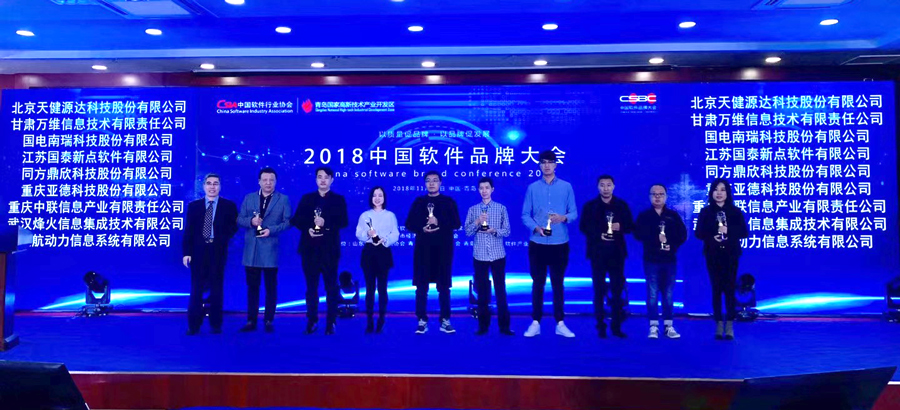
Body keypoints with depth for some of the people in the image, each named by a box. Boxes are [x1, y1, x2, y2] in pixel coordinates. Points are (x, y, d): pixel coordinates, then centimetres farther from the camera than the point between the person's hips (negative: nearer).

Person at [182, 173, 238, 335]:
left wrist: (222, 239, -13)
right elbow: (188, 231, 4)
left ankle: (216, 325, 13)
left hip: (218, 252, -1)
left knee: (216, 289, 5)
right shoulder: (193, 206, 8)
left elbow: (233, 228, 3)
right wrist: (186, 252, -4)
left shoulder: (229, 206, 5)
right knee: (196, 290, 4)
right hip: (198, 252, 1)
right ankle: (193, 325, 10)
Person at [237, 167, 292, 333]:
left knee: (271, 287, 4)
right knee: (252, 286, 7)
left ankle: (269, 321, 13)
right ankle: (251, 321, 15)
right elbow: (239, 220, 8)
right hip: (251, 249, 2)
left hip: (271, 249, -2)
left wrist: (271, 230, -17)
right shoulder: (248, 198, 11)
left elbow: (288, 222, -2)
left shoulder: (283, 199, 3)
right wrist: (251, 221, -13)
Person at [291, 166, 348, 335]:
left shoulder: (338, 199, 6)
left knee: (331, 286, 2)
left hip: (329, 248, -2)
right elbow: (295, 219, 6)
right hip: (310, 248, 2)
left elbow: (343, 222, -5)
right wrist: (307, 228, -13)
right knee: (311, 286, 6)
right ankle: (312, 321, 15)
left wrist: (325, 223, -20)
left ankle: (331, 323, 8)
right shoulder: (307, 198, 12)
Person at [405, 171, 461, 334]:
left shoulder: (449, 201, 7)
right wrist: (422, 229, -13)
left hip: (443, 249, -1)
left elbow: (456, 223, -2)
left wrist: (439, 223, -17)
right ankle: (422, 321, 8)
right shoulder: (418, 202, 11)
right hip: (423, 248, 1)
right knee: (421, 286, 1)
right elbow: (409, 224, 6)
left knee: (444, 286, 2)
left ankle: (445, 321, 9)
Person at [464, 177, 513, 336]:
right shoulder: (472, 209, 6)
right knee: (482, 290, 6)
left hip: (498, 255, -1)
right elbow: (467, 232, 1)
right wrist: (477, 222, -15)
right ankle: (483, 325, 15)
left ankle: (504, 326, 10)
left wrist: (494, 230, -17)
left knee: (500, 289, 2)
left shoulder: (501, 208, 4)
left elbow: (507, 231, 1)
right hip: (480, 255, 1)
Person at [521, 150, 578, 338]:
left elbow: (574, 213, 2)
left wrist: (564, 218, -19)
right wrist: (536, 227, -16)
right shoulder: (532, 188, 3)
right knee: (538, 283, 6)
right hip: (537, 243, 0)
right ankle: (536, 323, 14)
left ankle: (560, 324, 15)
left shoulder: (566, 187, 4)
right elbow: (525, 215, 1)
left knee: (558, 284, 7)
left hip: (560, 243, 0)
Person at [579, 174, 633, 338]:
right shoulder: (590, 206, 5)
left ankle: (617, 326, 10)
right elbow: (584, 227, -1)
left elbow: (631, 226, 8)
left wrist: (620, 227, -13)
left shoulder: (622, 205, 9)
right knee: (599, 290, 1)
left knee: (618, 289, 2)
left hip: (617, 252, 1)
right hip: (597, 252, -1)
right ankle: (601, 326, 7)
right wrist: (599, 235, -16)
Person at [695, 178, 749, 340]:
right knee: (716, 289, 2)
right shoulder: (705, 211, 4)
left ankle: (729, 326, 5)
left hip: (731, 255, 0)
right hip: (713, 256, 0)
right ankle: (719, 325, 8)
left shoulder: (735, 211, 4)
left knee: (729, 289, -1)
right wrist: (712, 237, -18)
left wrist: (728, 231, -18)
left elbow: (744, 232, -2)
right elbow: (698, 233, 0)